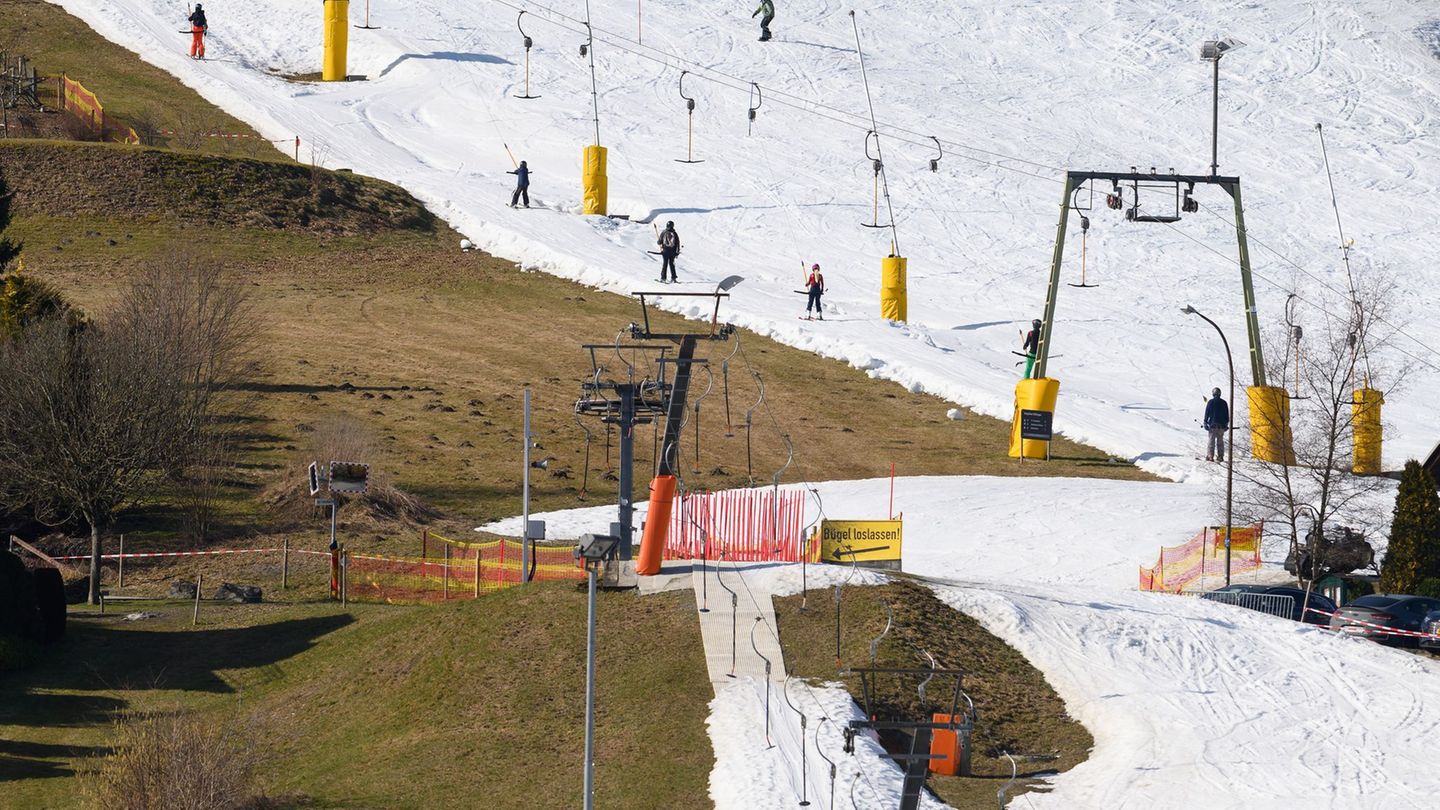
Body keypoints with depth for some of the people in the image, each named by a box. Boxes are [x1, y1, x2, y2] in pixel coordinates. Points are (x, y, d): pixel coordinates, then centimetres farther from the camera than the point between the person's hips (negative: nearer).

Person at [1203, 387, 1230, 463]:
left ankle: (1210, 456, -7)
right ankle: (1220, 456, 6)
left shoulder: (1210, 402, -4)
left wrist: (1205, 423, 4)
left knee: (1211, 440, -1)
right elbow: (1227, 415, 11)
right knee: (1220, 441, 8)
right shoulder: (1223, 403, 5)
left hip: (1212, 424, -3)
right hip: (1222, 425, 3)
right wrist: (1226, 424, 19)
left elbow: (1207, 413, -3)